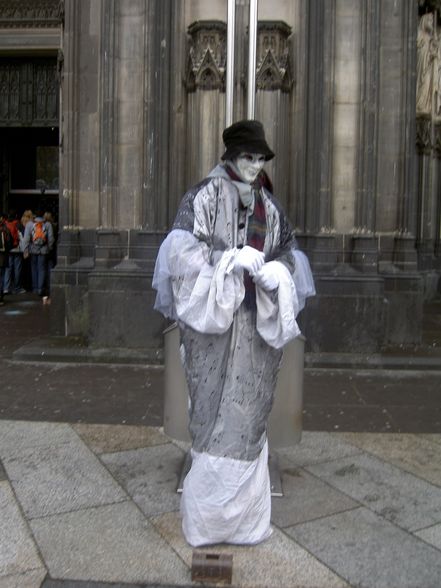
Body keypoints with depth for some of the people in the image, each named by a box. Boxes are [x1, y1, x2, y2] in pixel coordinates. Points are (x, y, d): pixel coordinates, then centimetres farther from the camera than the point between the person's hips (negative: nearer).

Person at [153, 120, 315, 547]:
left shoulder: (268, 204, 14)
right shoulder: (205, 195, -2)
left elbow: (289, 251, 17)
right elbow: (183, 246, -10)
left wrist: (273, 271, -5)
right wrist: (232, 259, -20)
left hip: (256, 321, 5)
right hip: (214, 319, -5)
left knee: (249, 407, 8)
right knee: (214, 407, -1)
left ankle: (244, 509, 25)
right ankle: (205, 513, 15)